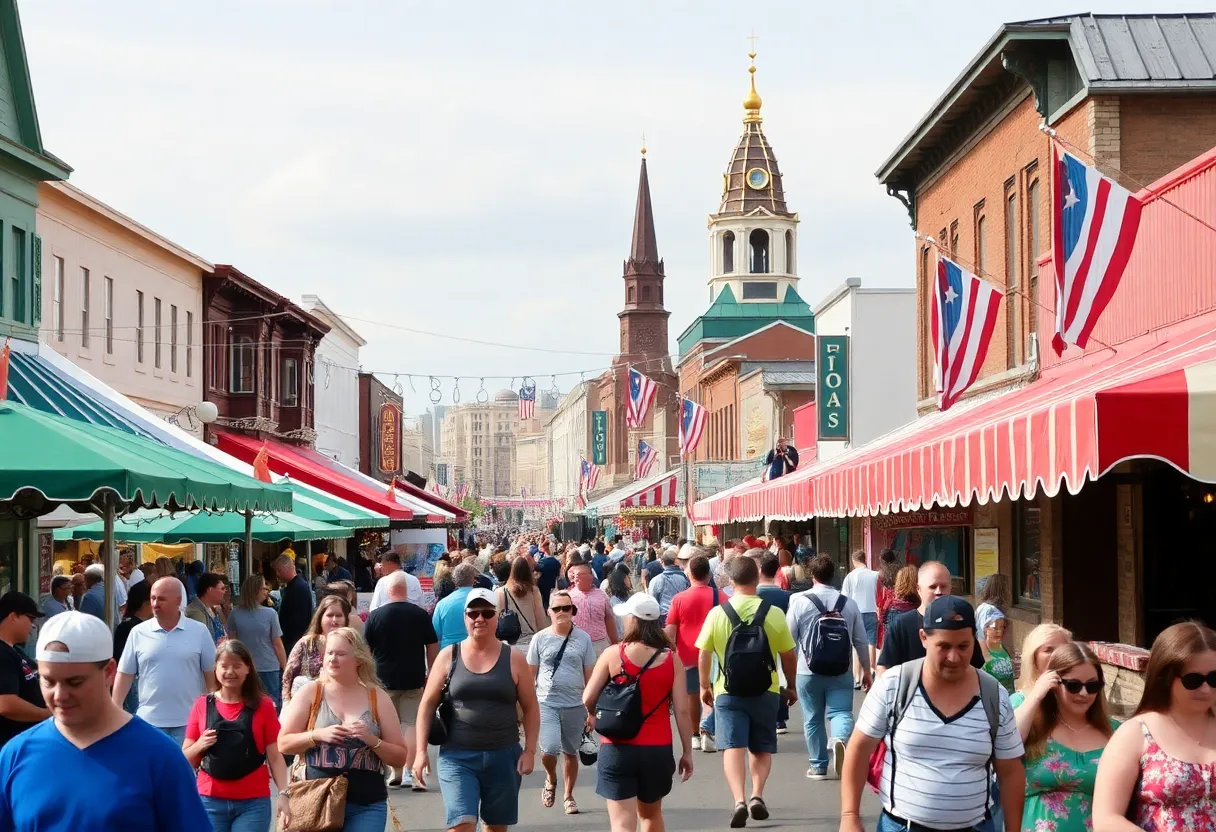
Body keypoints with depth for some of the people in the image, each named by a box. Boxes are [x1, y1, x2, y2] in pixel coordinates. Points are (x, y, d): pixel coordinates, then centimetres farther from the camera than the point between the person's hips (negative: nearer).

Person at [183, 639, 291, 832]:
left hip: (253, 801, -1)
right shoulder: (202, 705, 4)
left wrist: (283, 794, -11)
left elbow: (275, 756, 1)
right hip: (211, 801, 1)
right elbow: (186, 759, 9)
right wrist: (200, 745, -12)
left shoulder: (263, 705, 1)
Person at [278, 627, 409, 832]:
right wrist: (318, 734, -15)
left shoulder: (377, 697, 4)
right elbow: (283, 743, 0)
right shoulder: (311, 693, 2)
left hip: (367, 806, 0)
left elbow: (400, 758, 5)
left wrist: (373, 740, -12)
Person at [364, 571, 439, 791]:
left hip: (384, 680, 0)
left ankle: (396, 771, 17)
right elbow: (433, 648, 3)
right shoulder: (421, 615, -3)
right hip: (414, 680, 0)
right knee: (412, 724, 1)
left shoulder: (375, 616, -5)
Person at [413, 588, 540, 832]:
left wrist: (529, 750, -2)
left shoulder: (514, 659, 2)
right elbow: (427, 704, 5)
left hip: (503, 757, 2)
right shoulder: (448, 656, 2)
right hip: (457, 756, -1)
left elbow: (530, 709, 7)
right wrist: (421, 751, -2)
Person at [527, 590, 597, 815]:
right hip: (547, 703, -1)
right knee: (548, 750, -15)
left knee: (570, 752, 12)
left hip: (575, 705, 1)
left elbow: (589, 675, 5)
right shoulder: (540, 638, -1)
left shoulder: (583, 638, 0)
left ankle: (568, 795, 30)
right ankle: (551, 780, 17)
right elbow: (530, 673, 4)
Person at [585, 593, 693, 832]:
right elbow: (682, 710, -4)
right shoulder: (672, 659, -3)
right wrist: (687, 752, 5)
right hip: (658, 750, 3)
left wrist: (592, 716, 18)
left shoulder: (613, 655, -7)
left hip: (618, 748, -3)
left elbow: (588, 699, -4)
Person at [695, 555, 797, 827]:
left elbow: (703, 655, 0)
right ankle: (757, 795, 0)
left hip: (729, 691, -1)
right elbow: (789, 656, 1)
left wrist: (705, 686, 14)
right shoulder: (773, 614, -5)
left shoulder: (717, 613, -5)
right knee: (762, 748, 15)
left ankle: (739, 800, -20)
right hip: (766, 691, 1)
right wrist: (791, 686, 16)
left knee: (733, 746, -3)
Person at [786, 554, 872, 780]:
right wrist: (866, 670, 17)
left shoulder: (799, 602, -6)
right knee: (841, 712, 1)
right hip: (841, 673, 1)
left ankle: (818, 766, 16)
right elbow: (861, 640, 5)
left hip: (809, 672, -1)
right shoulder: (849, 603, 1)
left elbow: (789, 640, -2)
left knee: (813, 720, 11)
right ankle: (840, 739, -31)